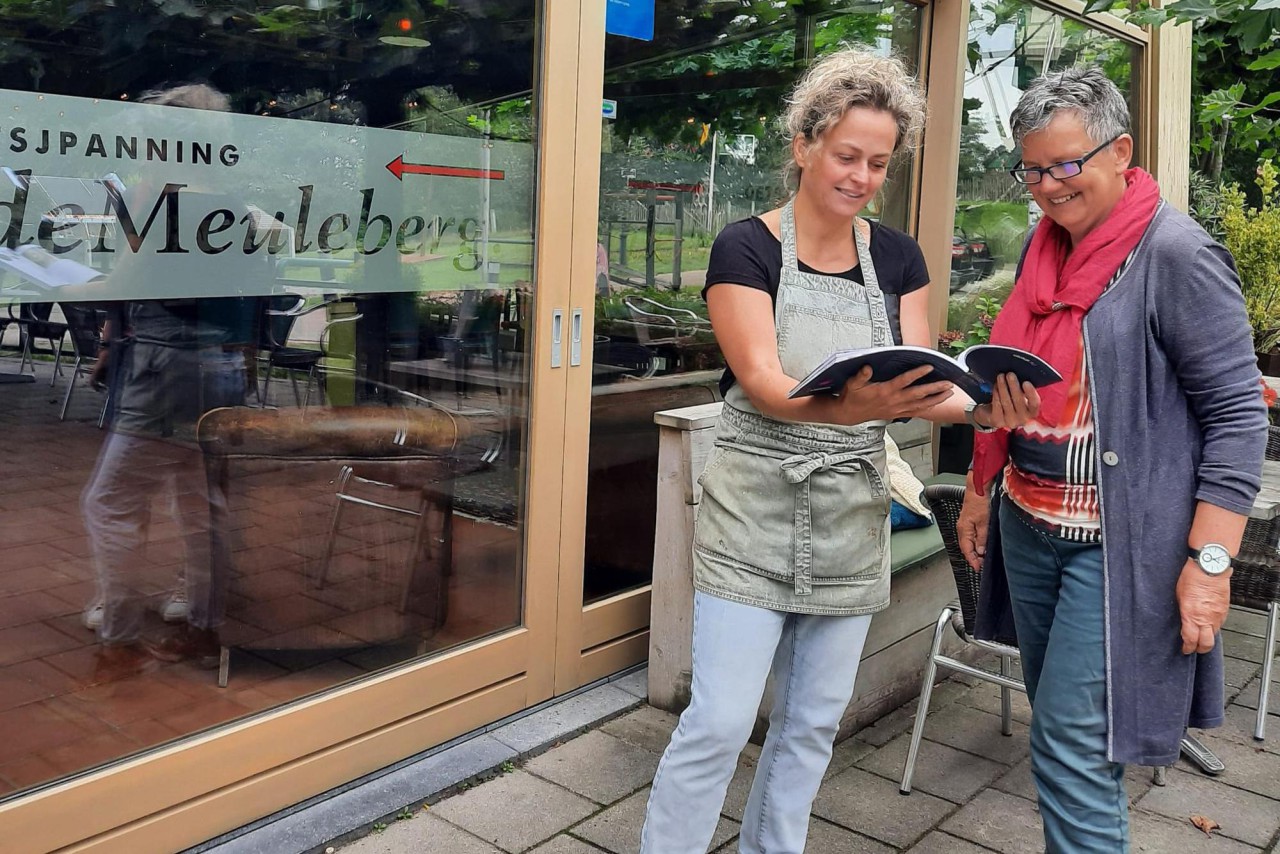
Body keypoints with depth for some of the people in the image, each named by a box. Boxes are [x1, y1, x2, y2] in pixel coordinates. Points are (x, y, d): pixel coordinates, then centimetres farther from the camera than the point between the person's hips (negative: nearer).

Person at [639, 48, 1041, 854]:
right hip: (754, 517, -4)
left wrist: (982, 407, -25)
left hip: (853, 517, 5)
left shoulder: (897, 257, 5)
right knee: (719, 723, -4)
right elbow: (762, 382, -20)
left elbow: (921, 383, -3)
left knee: (814, 722, 14)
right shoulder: (745, 249, -8)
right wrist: (843, 407, -40)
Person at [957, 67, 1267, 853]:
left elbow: (1237, 415, -14)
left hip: (1116, 541, -7)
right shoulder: (1045, 243, 9)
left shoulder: (1177, 255, -13)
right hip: (1027, 521, 7)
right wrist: (981, 487, 18)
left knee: (1073, 752, -6)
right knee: (1056, 721, 17)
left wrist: (1210, 562, -19)